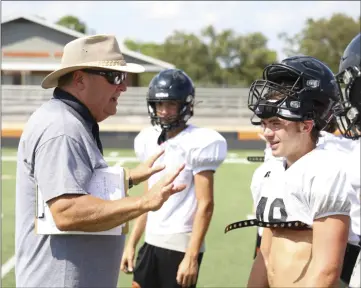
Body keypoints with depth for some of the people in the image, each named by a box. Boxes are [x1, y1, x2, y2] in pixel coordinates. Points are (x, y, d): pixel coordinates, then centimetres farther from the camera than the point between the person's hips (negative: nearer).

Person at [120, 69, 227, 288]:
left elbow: (205, 204, -15)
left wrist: (192, 256, -18)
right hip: (152, 243, 7)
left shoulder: (197, 143, -11)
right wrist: (132, 243, 15)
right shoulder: (150, 140, 10)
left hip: (181, 245, -7)